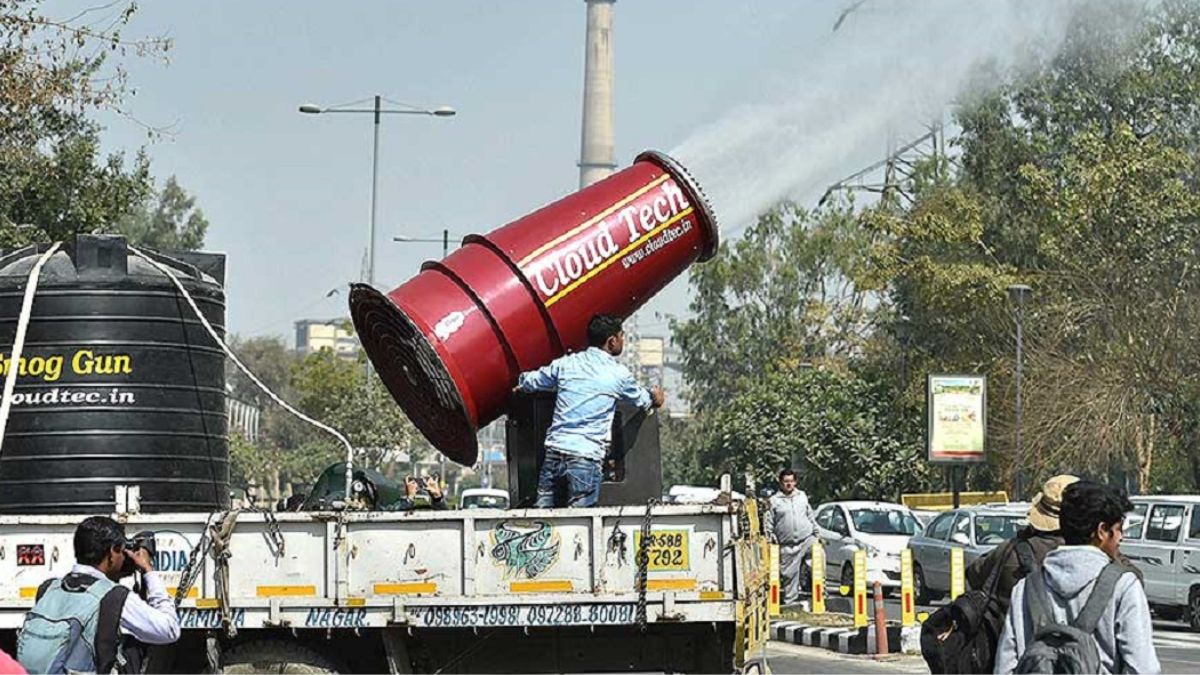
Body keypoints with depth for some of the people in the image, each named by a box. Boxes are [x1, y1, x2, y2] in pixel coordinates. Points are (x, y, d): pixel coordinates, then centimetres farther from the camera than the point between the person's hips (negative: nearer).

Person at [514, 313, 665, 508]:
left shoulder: (566, 364, 9)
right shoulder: (618, 374, 1)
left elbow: (528, 382, 22)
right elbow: (642, 400, 20)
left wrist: (522, 386, 47)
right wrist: (654, 398, 44)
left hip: (554, 451, 4)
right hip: (585, 458, -4)